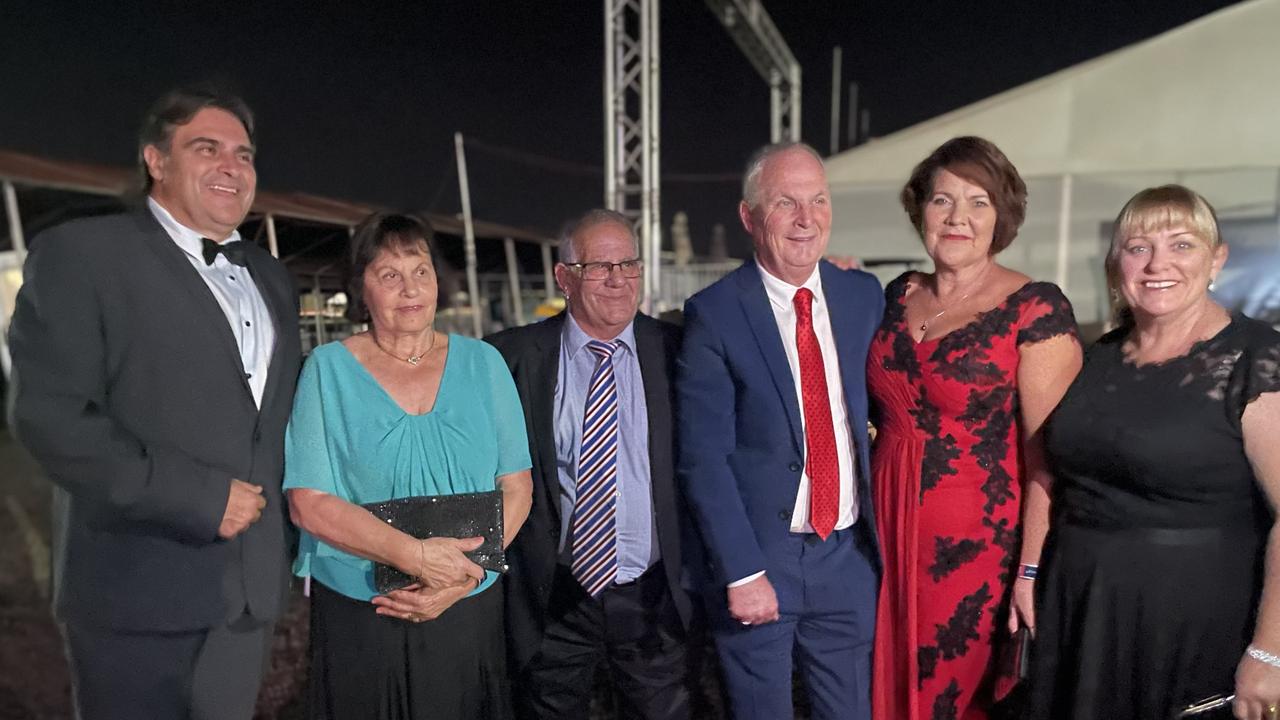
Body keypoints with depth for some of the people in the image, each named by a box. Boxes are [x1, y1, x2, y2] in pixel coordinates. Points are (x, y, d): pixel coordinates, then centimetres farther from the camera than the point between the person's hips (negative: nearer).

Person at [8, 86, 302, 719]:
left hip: (251, 595, 6)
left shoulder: (271, 277, 14)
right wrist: (200, 497, -18)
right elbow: (50, 414, -15)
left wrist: (288, 526, 7)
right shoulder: (80, 252, -5)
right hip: (140, 599, -5)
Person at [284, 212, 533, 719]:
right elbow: (309, 504, -9)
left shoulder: (482, 363, 1)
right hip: (358, 615, -1)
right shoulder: (329, 369, -3)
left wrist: (463, 574, -15)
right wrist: (416, 556, -20)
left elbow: (516, 487, 0)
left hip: (468, 612, 2)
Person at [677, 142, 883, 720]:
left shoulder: (864, 295, 3)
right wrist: (741, 572, -15)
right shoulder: (714, 314, -12)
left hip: (848, 557, 4)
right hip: (757, 558, -4)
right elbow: (703, 459, -13)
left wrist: (881, 534, 6)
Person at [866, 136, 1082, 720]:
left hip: (978, 539, -5)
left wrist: (1033, 570, -16)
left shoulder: (1036, 309, -11)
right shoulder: (898, 295, 4)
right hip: (890, 528, 5)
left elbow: (1048, 454, -13)